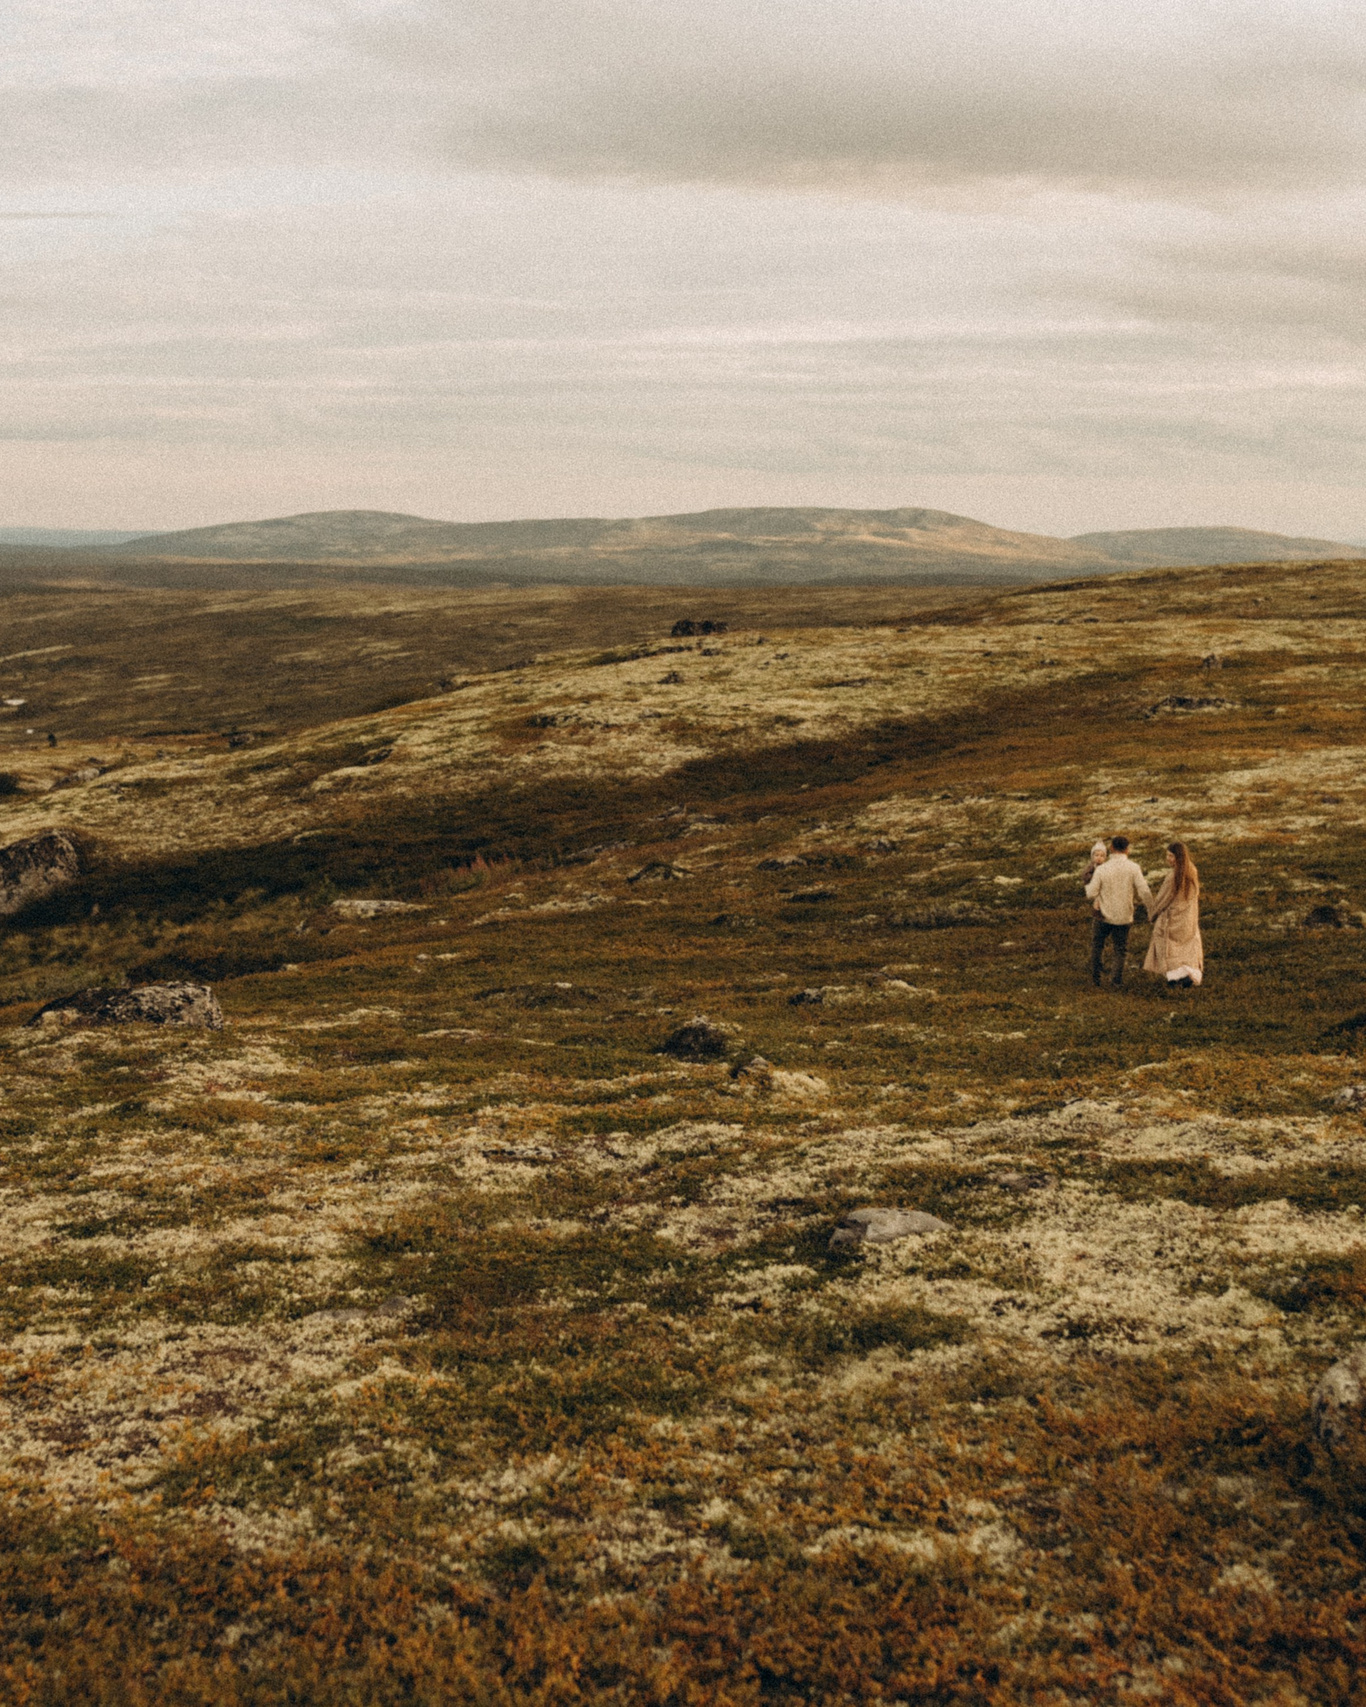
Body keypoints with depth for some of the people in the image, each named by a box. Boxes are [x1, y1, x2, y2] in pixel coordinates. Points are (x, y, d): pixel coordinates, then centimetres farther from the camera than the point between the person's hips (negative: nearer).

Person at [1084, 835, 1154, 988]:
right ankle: (1117, 981, 14)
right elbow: (1144, 892, -16)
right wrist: (1151, 910, -2)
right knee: (1120, 949, 15)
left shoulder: (1101, 869, -12)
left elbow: (1091, 894, -8)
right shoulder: (1133, 868, -12)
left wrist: (1088, 886, 14)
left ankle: (1095, 977, 24)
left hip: (1104, 916, 0)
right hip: (1124, 916, 0)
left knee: (1097, 946, 20)